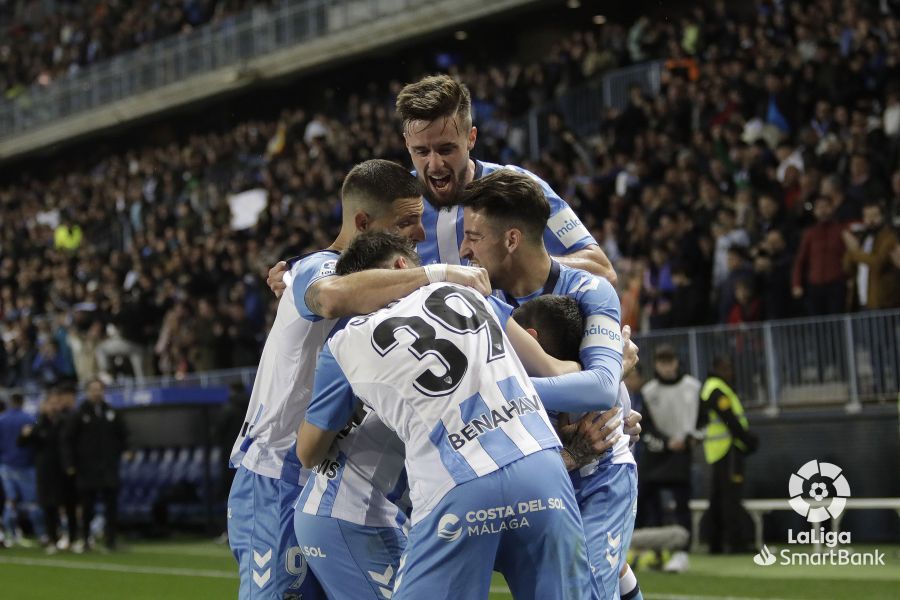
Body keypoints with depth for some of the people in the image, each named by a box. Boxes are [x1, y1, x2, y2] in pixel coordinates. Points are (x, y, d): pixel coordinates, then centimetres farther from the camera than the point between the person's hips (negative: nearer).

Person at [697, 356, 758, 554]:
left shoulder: (708, 387, 18)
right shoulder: (717, 391, -13)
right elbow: (731, 421, -18)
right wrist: (748, 440, -10)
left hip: (717, 450, 10)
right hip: (728, 448, -10)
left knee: (718, 496, 12)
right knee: (731, 494, -11)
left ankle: (716, 543, 15)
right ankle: (733, 543, -14)